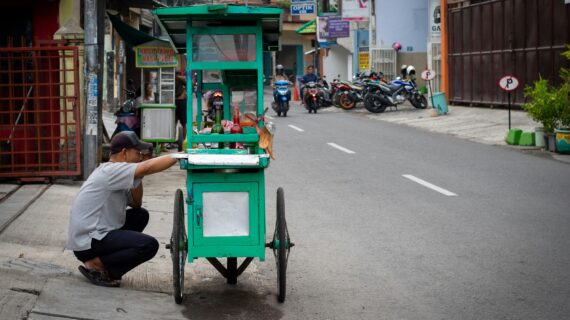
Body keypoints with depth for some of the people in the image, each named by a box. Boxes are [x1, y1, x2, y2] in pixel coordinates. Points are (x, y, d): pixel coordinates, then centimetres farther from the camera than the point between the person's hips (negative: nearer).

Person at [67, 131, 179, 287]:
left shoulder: (116, 175, 15)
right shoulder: (110, 171, -16)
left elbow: (136, 204, 18)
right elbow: (148, 167, -27)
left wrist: (138, 178, 4)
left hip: (94, 234, 10)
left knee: (141, 215, 18)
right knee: (149, 245, -18)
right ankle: (95, 264, -7)